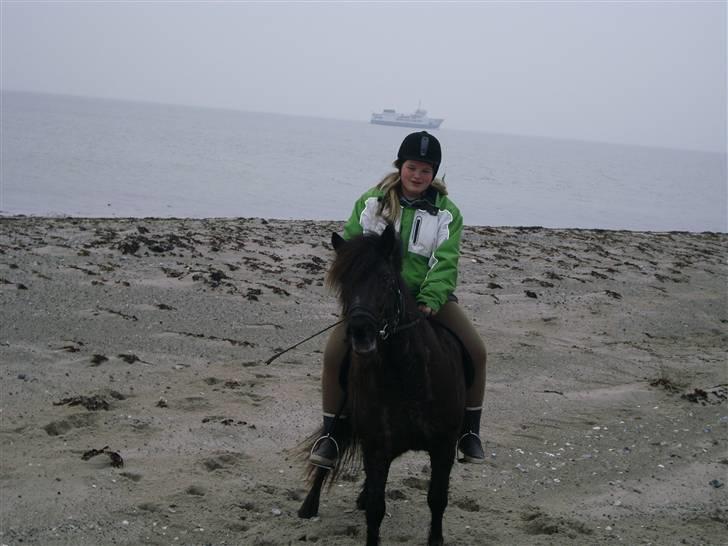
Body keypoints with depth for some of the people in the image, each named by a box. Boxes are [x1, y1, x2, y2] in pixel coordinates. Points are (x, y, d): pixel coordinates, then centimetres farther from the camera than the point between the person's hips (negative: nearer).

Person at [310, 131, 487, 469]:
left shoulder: (447, 213, 1)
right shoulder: (372, 202, 0)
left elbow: (445, 263, -9)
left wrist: (429, 302, -25)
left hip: (429, 297, 1)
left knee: (476, 351, -15)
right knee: (334, 353, -21)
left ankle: (469, 431, 4)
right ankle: (331, 432, -3)